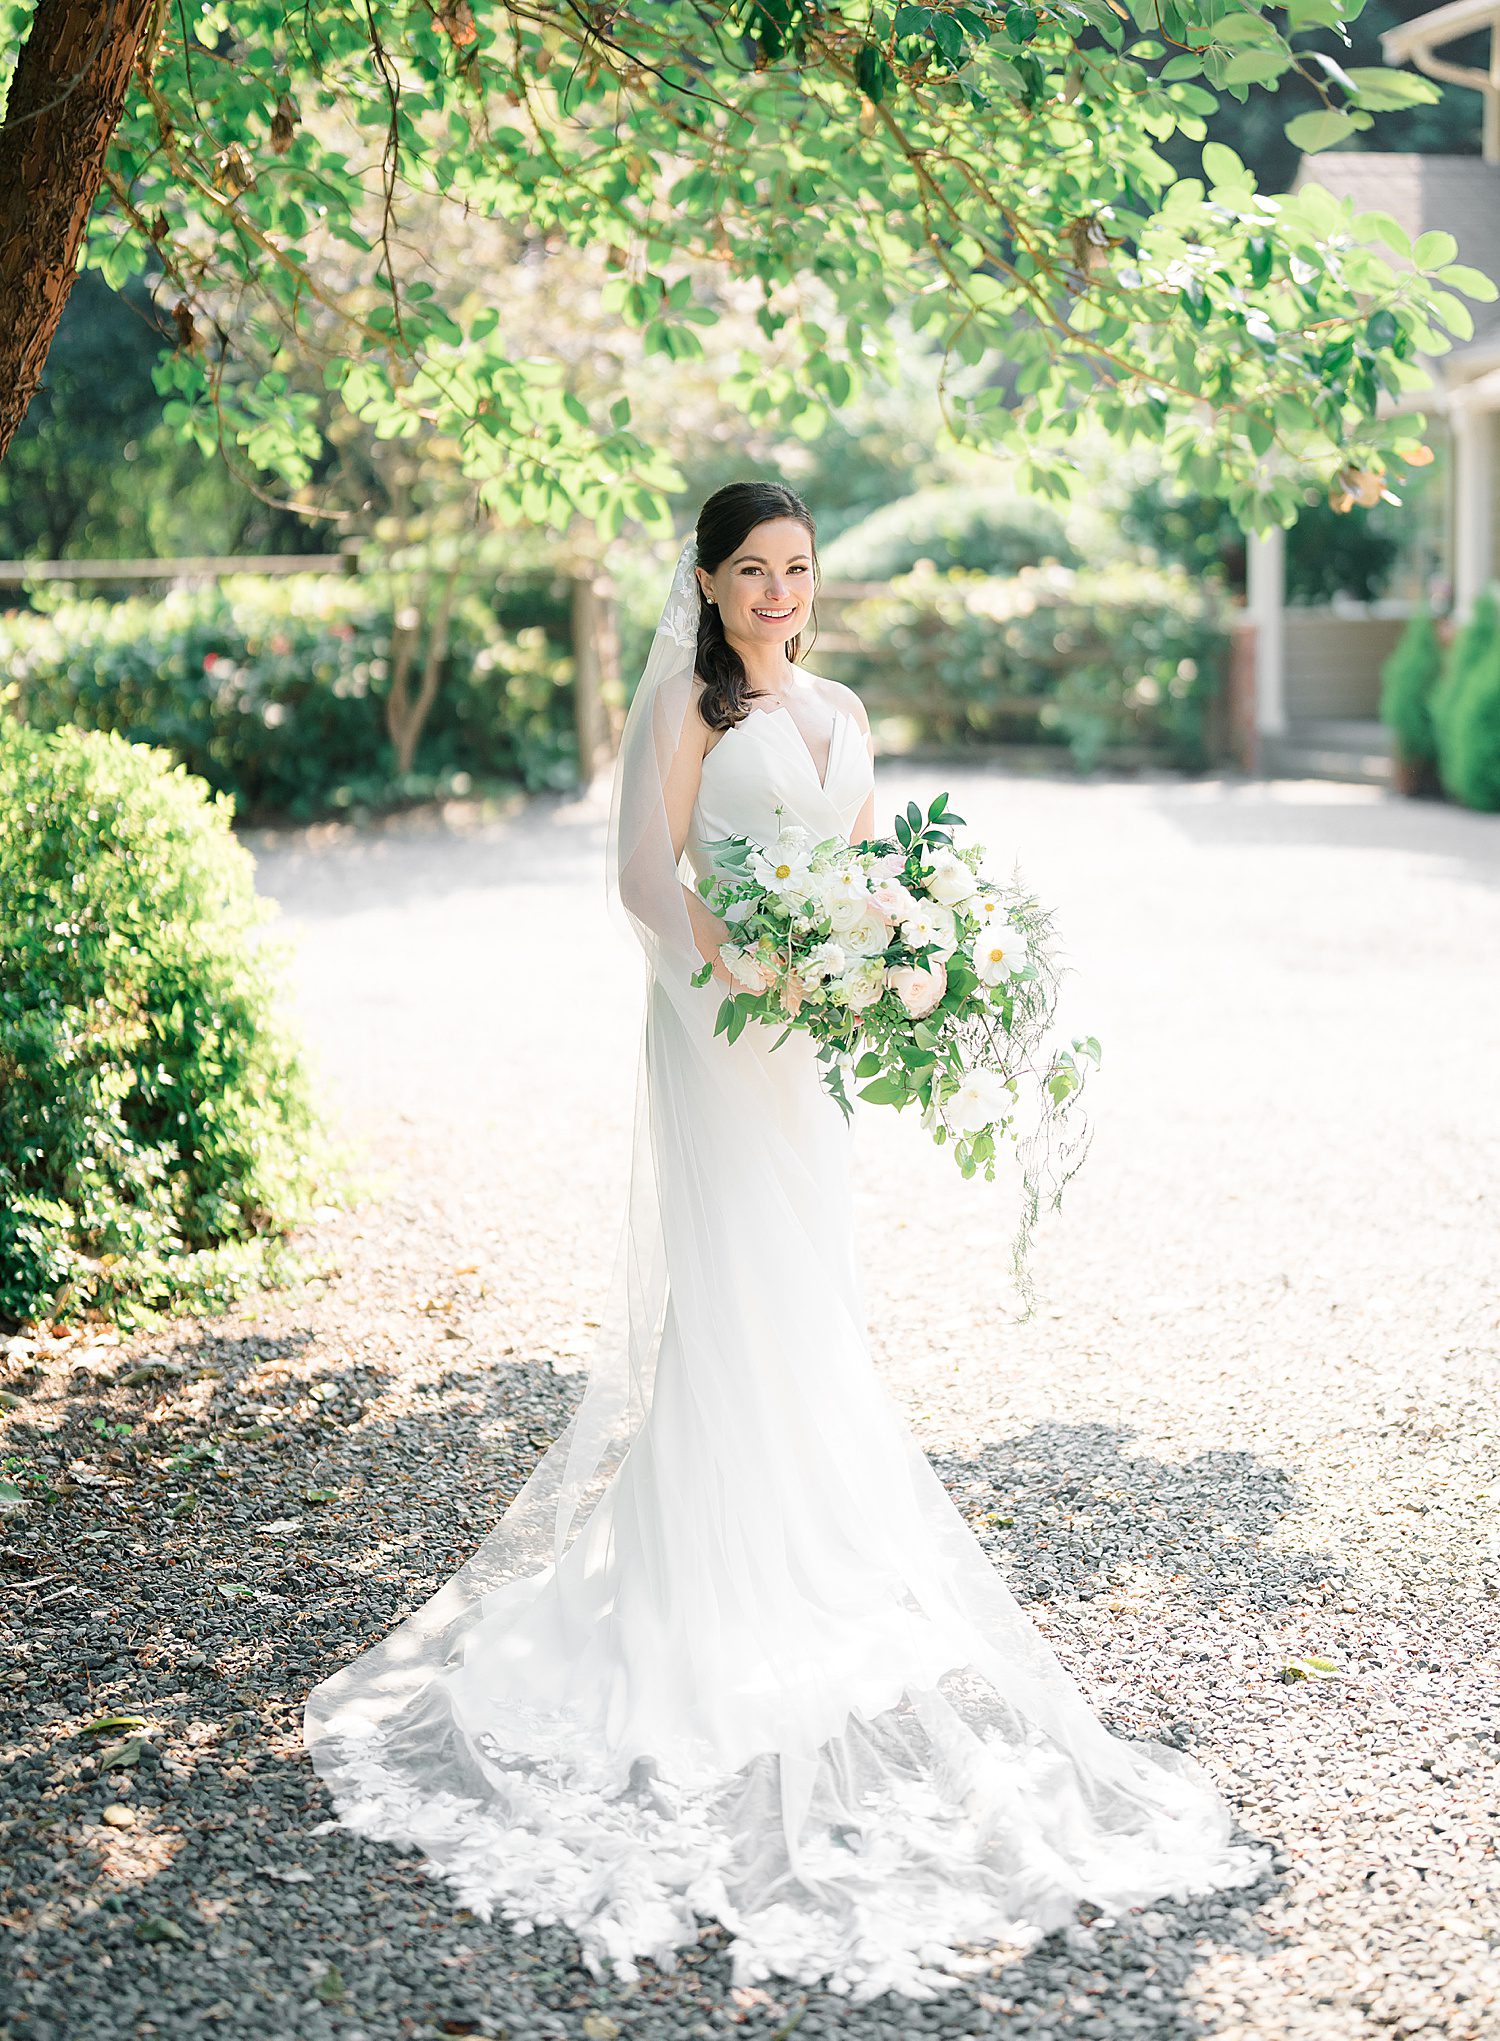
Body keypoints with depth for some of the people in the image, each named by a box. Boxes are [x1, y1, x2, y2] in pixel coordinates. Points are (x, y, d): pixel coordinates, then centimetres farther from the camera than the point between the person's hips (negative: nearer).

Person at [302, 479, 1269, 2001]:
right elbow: (648, 876, -11)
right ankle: (716, 1605, 4)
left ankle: (800, 1577, 23)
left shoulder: (839, 711, 16)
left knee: (809, 1300, 11)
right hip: (720, 1025, -6)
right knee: (738, 1297, -6)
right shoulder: (689, 703, -4)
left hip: (812, 1037, 7)